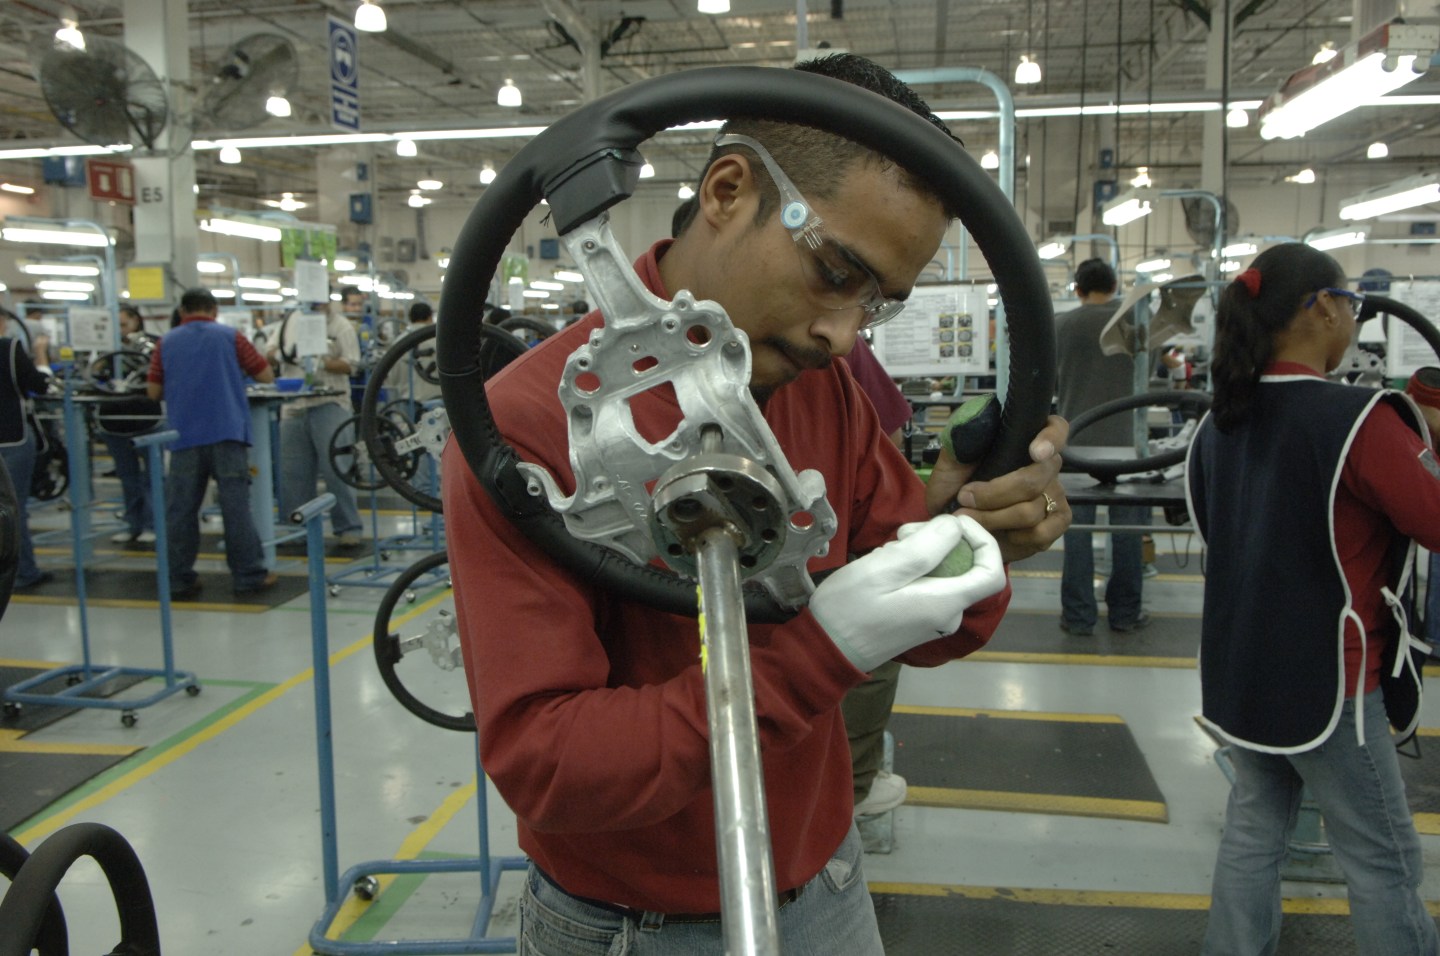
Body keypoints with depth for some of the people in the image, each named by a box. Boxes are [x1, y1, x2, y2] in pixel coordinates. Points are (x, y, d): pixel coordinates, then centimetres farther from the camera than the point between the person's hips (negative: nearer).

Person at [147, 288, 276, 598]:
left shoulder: (166, 343, 8)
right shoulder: (230, 337, 3)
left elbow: (153, 392, 8)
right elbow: (266, 375, 7)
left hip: (184, 437, 2)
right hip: (227, 433, -2)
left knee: (180, 510, 7)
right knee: (236, 506, -1)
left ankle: (179, 579, 11)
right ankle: (249, 575, 1)